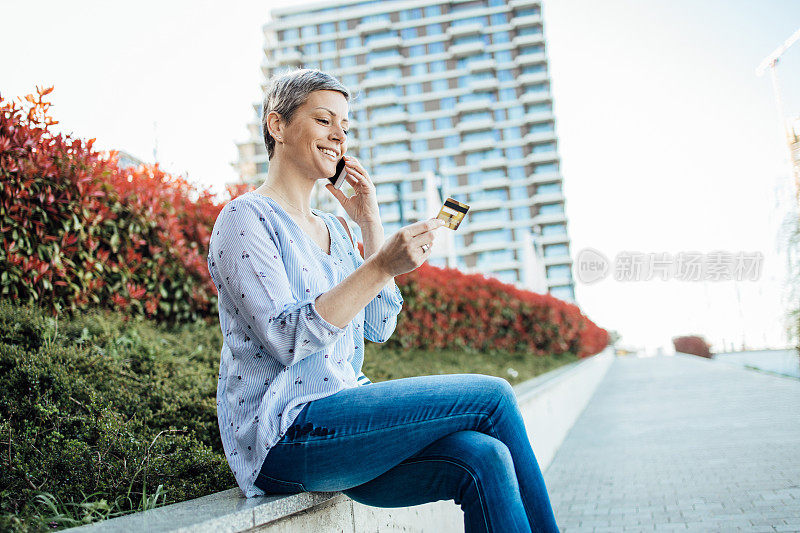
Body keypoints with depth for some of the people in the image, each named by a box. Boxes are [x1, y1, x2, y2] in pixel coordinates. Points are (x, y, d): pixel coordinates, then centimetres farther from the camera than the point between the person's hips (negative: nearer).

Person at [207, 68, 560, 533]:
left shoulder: (333, 228, 17)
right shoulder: (246, 218, -6)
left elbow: (379, 328, 10)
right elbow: (288, 338, -18)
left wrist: (371, 224, 7)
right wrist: (380, 265, -27)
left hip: (340, 416, 7)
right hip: (284, 437, -7)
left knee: (484, 459, -20)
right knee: (493, 397, -15)